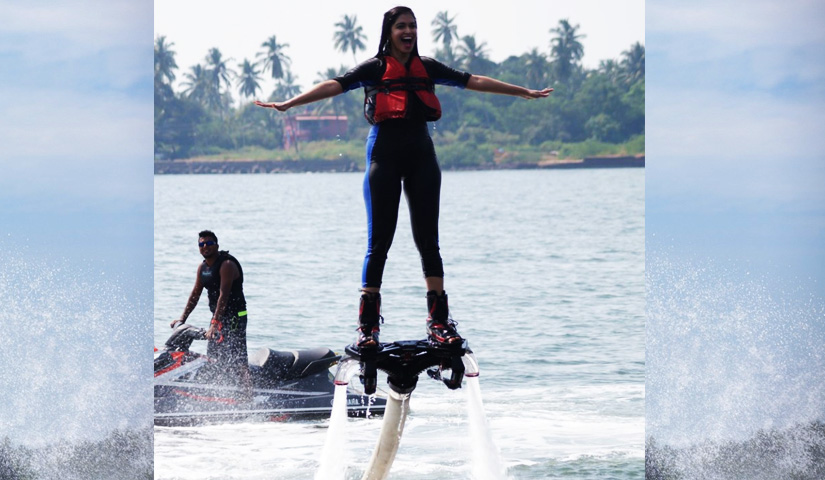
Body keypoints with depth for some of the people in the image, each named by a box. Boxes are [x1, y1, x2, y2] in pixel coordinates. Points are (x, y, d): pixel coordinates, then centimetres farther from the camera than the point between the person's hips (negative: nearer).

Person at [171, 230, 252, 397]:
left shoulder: (227, 265, -18)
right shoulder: (203, 267, 9)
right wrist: (182, 318, 14)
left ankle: (248, 395, -20)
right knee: (213, 358, 11)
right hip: (217, 316, 9)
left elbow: (224, 295, -25)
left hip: (234, 317, -9)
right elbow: (195, 294, 17)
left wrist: (215, 324, -32)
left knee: (238, 360, -16)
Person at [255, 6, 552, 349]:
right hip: (384, 156, -3)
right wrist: (289, 104, -22)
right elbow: (335, 85, -10)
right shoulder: (376, 68, 1)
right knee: (379, 241, -5)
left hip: (421, 156, 3)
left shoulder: (426, 68, 12)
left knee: (427, 239, 1)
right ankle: (367, 324, -2)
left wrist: (525, 92, 17)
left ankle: (439, 321, 0)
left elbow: (473, 81, 16)